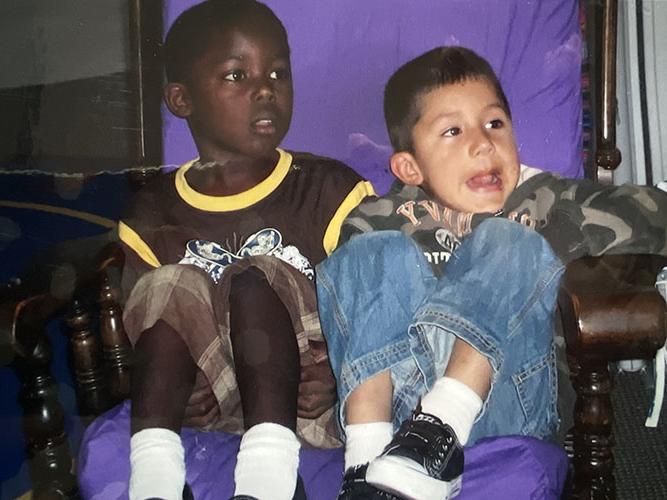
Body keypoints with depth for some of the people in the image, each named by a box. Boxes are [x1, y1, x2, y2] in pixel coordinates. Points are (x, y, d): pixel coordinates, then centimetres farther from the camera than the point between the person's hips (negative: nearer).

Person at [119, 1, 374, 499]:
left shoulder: (331, 189, 3)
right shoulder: (155, 213, 10)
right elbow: (129, 327, 8)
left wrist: (338, 369, -24)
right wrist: (166, 383, -13)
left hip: (306, 396, -2)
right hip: (210, 398, 3)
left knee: (254, 280, -26)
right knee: (171, 287, -20)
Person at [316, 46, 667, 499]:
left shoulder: (543, 201, 15)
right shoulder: (382, 219, 15)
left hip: (499, 402, -1)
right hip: (388, 404, 1)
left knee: (509, 244, -15)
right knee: (378, 253, -14)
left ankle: (435, 433, -34)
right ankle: (367, 459, -31)